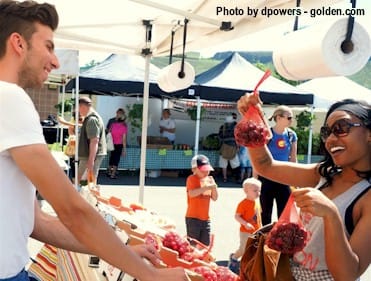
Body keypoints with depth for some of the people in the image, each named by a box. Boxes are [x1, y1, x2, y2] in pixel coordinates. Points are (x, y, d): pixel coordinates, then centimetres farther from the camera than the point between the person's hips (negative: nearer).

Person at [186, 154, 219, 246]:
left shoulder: (209, 179, 10)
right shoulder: (192, 179, -9)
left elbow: (214, 198, 10)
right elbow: (191, 193, -26)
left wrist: (214, 187, -7)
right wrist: (206, 188, -30)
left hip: (205, 218, 6)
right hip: (193, 218, -6)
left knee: (205, 245, 13)